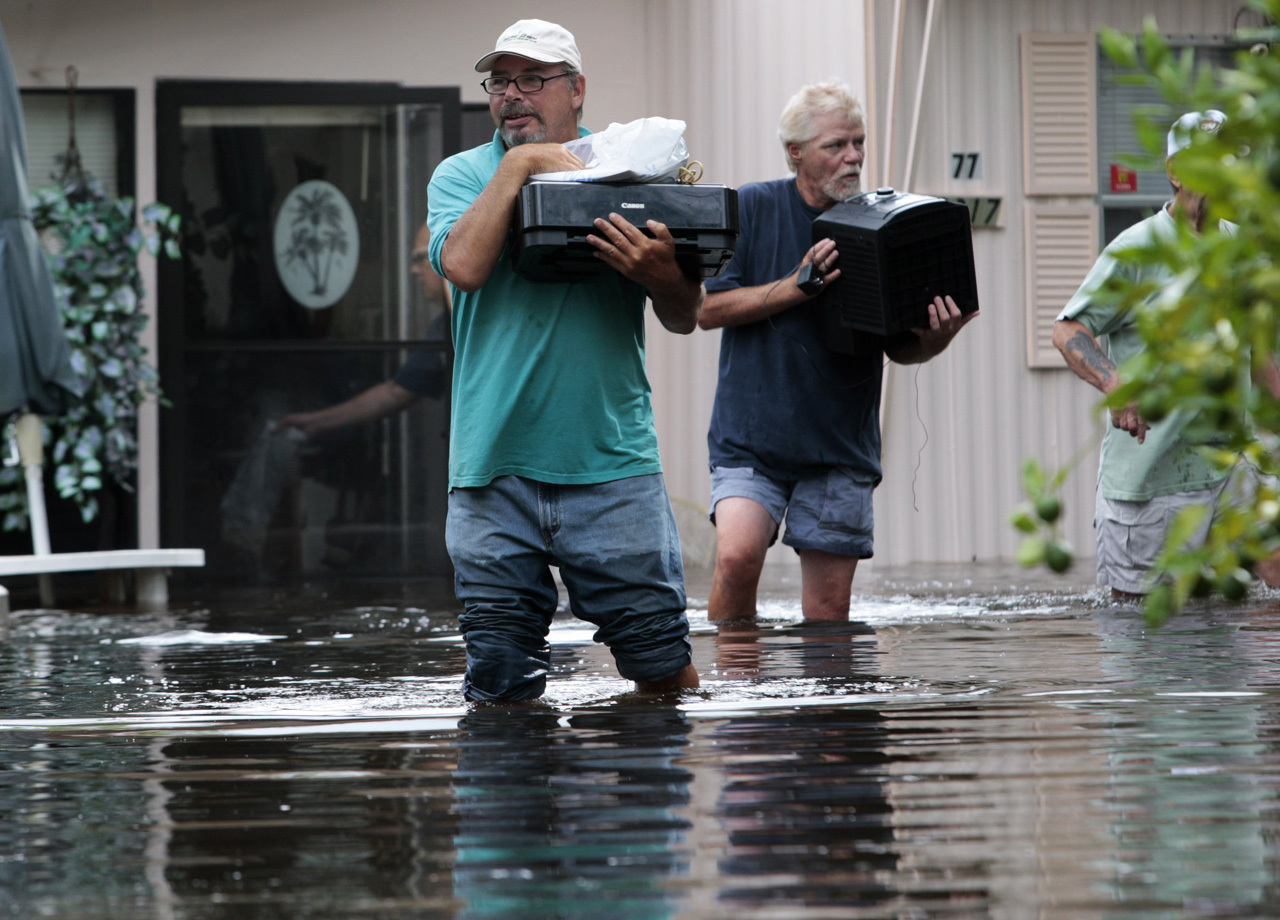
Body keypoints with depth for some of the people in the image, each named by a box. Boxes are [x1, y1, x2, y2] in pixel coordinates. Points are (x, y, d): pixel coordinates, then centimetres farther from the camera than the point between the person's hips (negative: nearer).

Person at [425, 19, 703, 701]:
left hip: (612, 463, 0)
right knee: (501, 686, 1)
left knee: (665, 671, -3)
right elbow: (464, 264, -12)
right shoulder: (461, 176, 10)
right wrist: (519, 164, -8)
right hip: (492, 468, 0)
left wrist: (664, 274, -16)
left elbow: (684, 319, 6)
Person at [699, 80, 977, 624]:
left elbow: (900, 348, 9)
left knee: (828, 609, 1)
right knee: (737, 555, -23)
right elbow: (709, 308, -6)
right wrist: (796, 288, -16)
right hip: (751, 435, -2)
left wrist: (935, 338, -14)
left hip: (840, 446, 2)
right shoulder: (750, 209, 0)